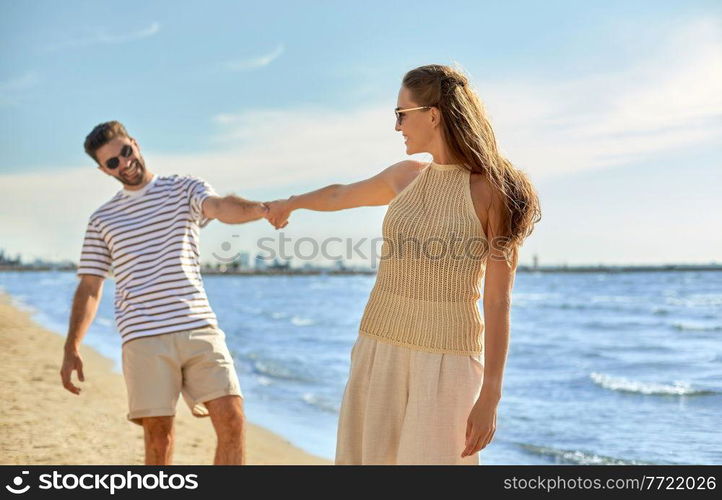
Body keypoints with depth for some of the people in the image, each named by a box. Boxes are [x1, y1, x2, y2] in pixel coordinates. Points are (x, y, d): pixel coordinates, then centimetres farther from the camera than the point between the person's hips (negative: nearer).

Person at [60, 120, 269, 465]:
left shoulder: (185, 189, 11)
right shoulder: (102, 220, 15)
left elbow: (221, 207, -11)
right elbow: (89, 288, 15)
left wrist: (260, 209, -34)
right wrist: (71, 349, 5)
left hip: (199, 327, 0)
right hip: (143, 338, 1)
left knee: (231, 420, -9)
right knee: (158, 436, -1)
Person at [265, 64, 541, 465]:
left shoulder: (492, 192, -10)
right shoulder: (406, 176, 7)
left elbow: (498, 303, -11)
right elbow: (340, 195, 29)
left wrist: (490, 395, -14)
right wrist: (291, 203, 46)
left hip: (447, 359, -5)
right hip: (380, 350, 6)